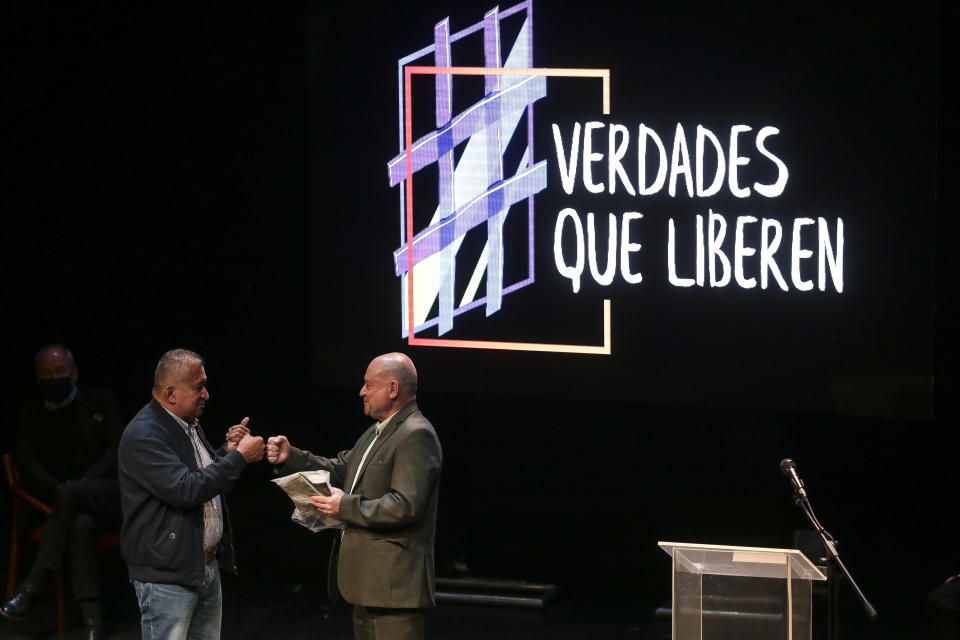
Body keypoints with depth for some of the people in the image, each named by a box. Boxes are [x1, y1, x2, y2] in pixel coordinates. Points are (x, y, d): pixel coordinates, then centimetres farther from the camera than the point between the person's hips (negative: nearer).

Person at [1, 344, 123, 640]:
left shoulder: (100, 401, 12)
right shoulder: (32, 415, 18)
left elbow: (117, 451, 1)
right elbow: (27, 464, 6)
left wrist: (79, 486, -15)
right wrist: (59, 491, -15)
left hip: (110, 497, -1)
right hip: (72, 504, 2)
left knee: (71, 493, -37)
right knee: (80, 526, -37)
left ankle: (30, 590, -37)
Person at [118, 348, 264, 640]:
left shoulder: (189, 424, 11)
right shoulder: (143, 436, -19)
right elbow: (186, 490, -27)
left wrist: (227, 452, 5)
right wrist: (239, 457, -20)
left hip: (208, 565, 9)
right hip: (167, 575, -9)